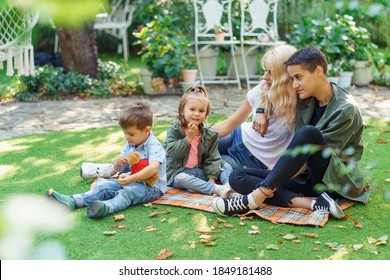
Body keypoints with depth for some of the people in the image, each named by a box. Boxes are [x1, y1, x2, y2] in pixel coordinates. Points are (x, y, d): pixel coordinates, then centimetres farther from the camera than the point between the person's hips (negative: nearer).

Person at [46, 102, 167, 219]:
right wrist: (118, 162, -13)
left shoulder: (154, 147, -17)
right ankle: (71, 202, -22)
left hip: (151, 187, -8)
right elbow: (118, 169, 13)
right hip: (131, 182, 8)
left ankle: (107, 207, -63)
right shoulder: (129, 145, 10)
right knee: (104, 187, -8)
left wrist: (131, 179, -46)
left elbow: (153, 168, -35)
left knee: (128, 192, -35)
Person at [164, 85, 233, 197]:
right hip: (179, 172, -5)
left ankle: (228, 185, -33)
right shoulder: (174, 130, -6)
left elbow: (212, 158, 1)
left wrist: (211, 178, -11)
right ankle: (217, 189, -47)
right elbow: (172, 152, -18)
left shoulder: (209, 134, 3)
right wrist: (188, 138, -23)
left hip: (201, 170, 5)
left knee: (226, 166, -3)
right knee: (182, 179, -37)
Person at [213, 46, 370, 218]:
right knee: (238, 177, -10)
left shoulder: (345, 109, -13)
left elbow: (318, 155, -17)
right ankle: (312, 203, -26)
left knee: (308, 133, -33)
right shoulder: (305, 101, 7)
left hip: (336, 179, -6)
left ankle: (255, 198, -33)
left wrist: (269, 187, -19)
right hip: (309, 178, 7)